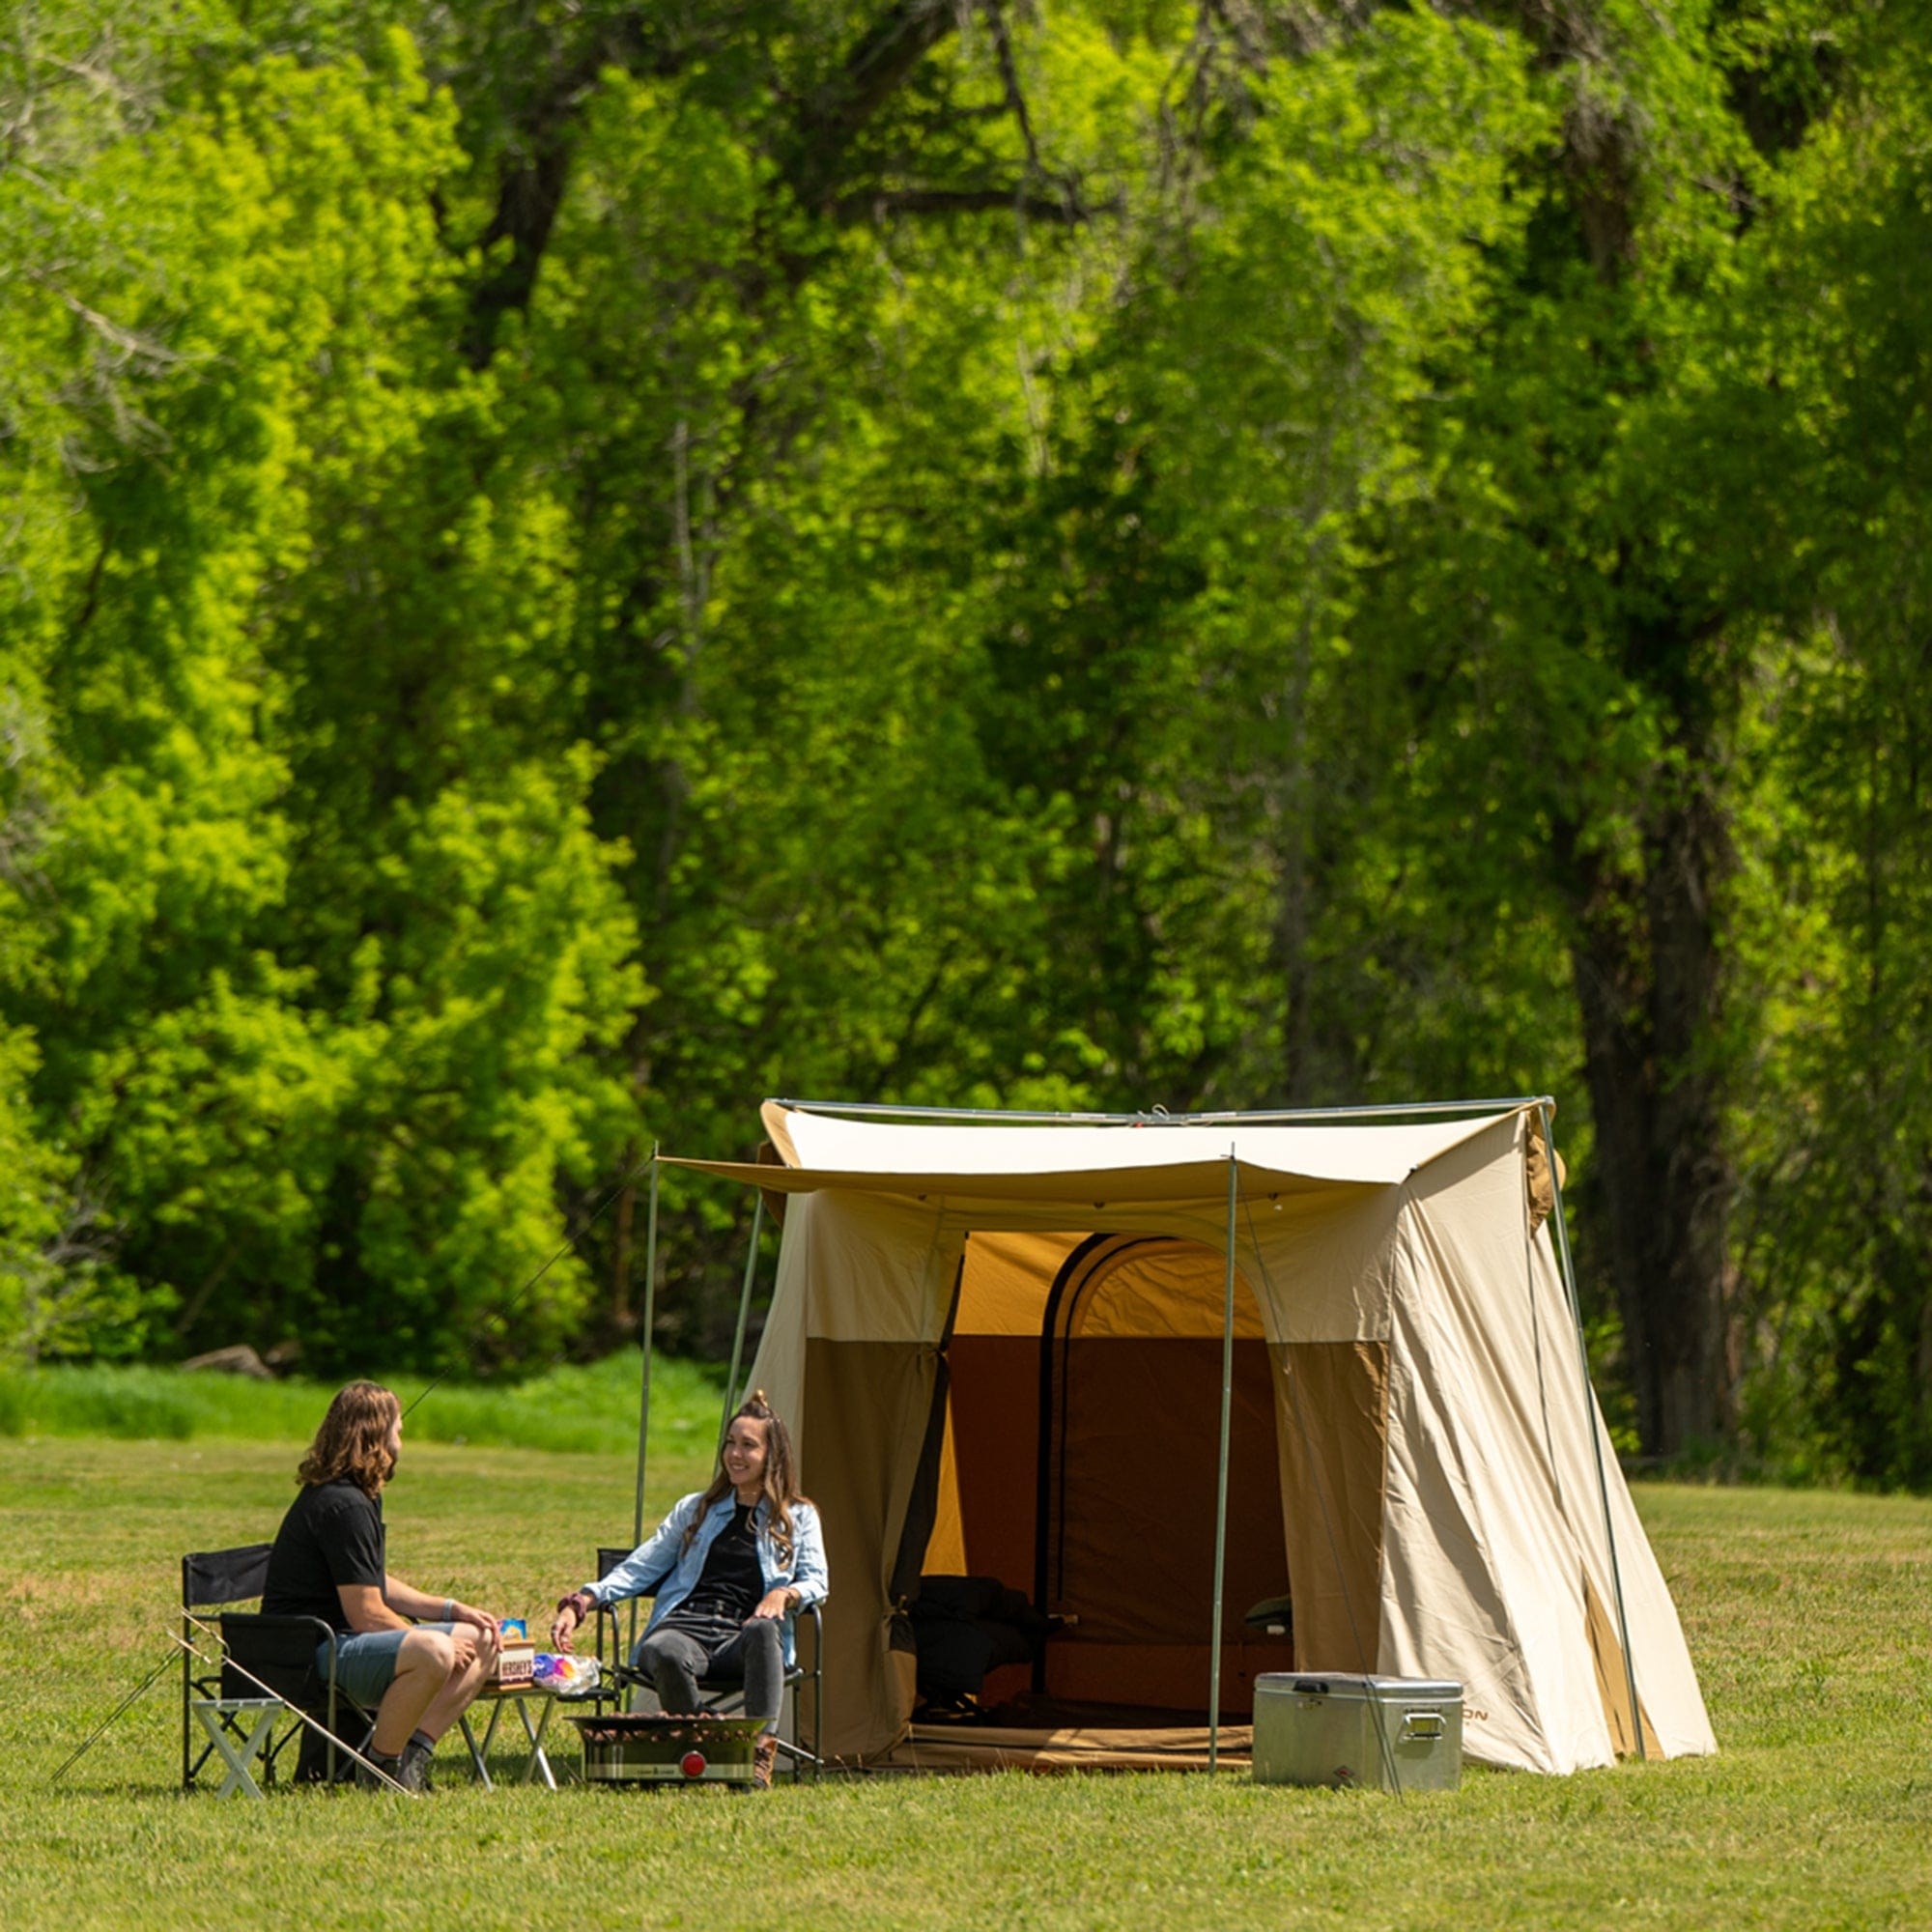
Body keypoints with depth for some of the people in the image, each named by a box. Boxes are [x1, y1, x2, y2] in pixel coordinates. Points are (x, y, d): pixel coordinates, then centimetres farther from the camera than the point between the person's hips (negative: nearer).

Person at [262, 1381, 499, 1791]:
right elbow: (366, 1614, -20)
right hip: (310, 1656, -11)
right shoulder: (343, 1505, -18)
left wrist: (451, 1610, 16)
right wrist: (425, 1640, -7)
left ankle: (410, 1754, 0)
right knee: (433, 1653, -35)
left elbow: (373, 1586, 25)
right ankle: (381, 1768, -18)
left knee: (481, 1642, 11)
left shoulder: (359, 1496, 18)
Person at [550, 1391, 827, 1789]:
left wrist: (784, 1594, -16)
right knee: (663, 1653, -38)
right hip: (685, 1626, 1)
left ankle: (761, 1753, -46)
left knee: (764, 1631, -41)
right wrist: (580, 1603, 9)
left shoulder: (798, 1517, 21)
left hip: (742, 1639, -1)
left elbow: (816, 1582, 9)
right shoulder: (697, 1510, 27)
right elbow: (638, 1569, 23)